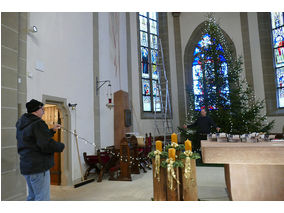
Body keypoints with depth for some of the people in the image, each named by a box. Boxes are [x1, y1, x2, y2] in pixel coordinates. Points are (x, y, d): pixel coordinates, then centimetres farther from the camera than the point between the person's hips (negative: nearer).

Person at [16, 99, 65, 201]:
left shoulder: (22, 125, 13)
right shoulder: (38, 124, -17)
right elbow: (47, 145, -24)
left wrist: (52, 130, 18)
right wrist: (61, 146, -8)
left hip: (27, 166, 10)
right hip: (39, 167, -10)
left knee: (33, 196, 22)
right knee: (42, 198, -2)